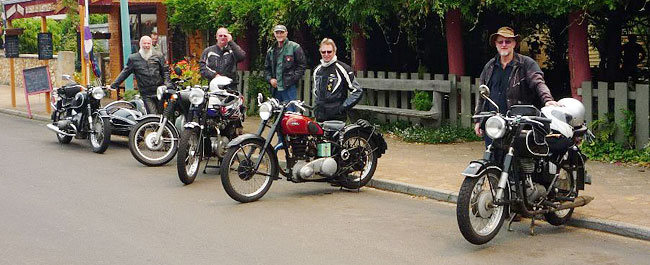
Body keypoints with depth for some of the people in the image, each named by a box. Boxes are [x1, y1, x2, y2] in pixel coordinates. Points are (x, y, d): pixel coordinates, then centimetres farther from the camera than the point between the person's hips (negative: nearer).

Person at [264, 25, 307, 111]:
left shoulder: (295, 47, 2)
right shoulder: (271, 51, 20)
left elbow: (302, 65, -2)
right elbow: (266, 68, 25)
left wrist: (293, 79, -12)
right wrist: (270, 79, 5)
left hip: (290, 87, -6)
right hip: (275, 88, 6)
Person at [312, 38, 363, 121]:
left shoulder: (342, 68, -5)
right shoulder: (317, 70, 16)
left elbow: (357, 91, -5)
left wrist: (344, 107, -9)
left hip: (337, 117, -6)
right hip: (319, 118, 6)